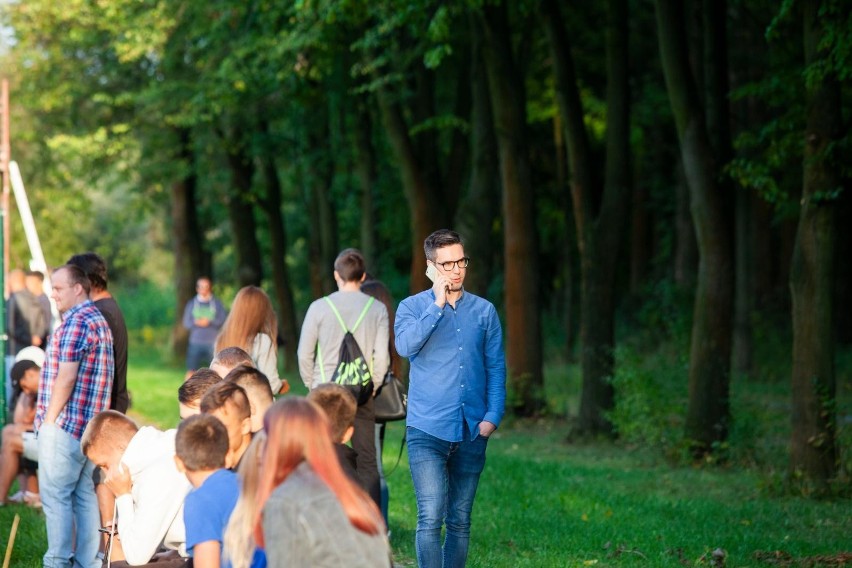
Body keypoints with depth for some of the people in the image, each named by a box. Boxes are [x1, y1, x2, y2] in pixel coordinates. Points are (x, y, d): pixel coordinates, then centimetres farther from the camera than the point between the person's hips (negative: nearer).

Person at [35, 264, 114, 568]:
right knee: (84, 494, 11)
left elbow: (65, 378, -20)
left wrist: (49, 420, -13)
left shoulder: (76, 323, -14)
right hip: (91, 426, 10)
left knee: (55, 495, -5)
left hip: (65, 427, -10)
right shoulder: (99, 320, 17)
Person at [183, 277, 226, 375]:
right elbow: (186, 323, 7)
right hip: (196, 342, 1)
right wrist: (196, 322, -13)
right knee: (191, 371, -5)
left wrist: (210, 322, -15)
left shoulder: (217, 303, 5)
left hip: (213, 343, -1)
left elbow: (224, 320, -1)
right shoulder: (191, 304, 9)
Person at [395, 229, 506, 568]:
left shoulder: (484, 311, 9)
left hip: (472, 432, 3)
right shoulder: (412, 307, 2)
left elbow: (496, 367, 10)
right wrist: (437, 305, -16)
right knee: (431, 517, -13)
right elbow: (405, 346, -17)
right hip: (427, 429, -3)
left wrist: (493, 415, -2)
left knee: (460, 520, 9)